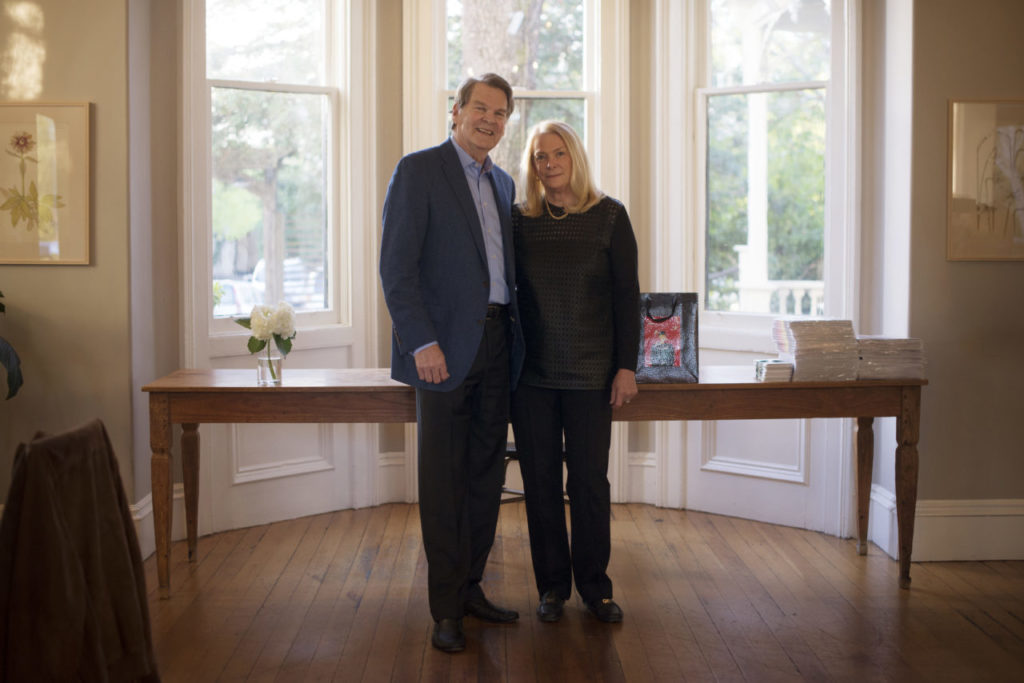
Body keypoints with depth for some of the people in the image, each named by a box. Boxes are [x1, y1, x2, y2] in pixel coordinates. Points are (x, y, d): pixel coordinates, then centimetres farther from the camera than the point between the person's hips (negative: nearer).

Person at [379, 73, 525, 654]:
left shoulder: (503, 184, 17)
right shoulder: (419, 170, -5)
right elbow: (397, 266, -11)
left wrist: (516, 333, 10)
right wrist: (422, 342, -18)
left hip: (497, 341, 7)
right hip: (446, 345, -7)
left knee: (486, 475, 12)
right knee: (444, 480, 0)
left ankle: (471, 587, 25)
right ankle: (446, 607, 10)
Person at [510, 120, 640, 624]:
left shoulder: (609, 216, 0)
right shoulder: (519, 220, 5)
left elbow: (627, 294, -1)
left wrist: (626, 365, -5)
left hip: (590, 371, -2)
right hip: (532, 370, 2)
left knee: (589, 479, 1)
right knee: (540, 479, 6)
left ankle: (594, 584, 17)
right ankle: (552, 583, 19)